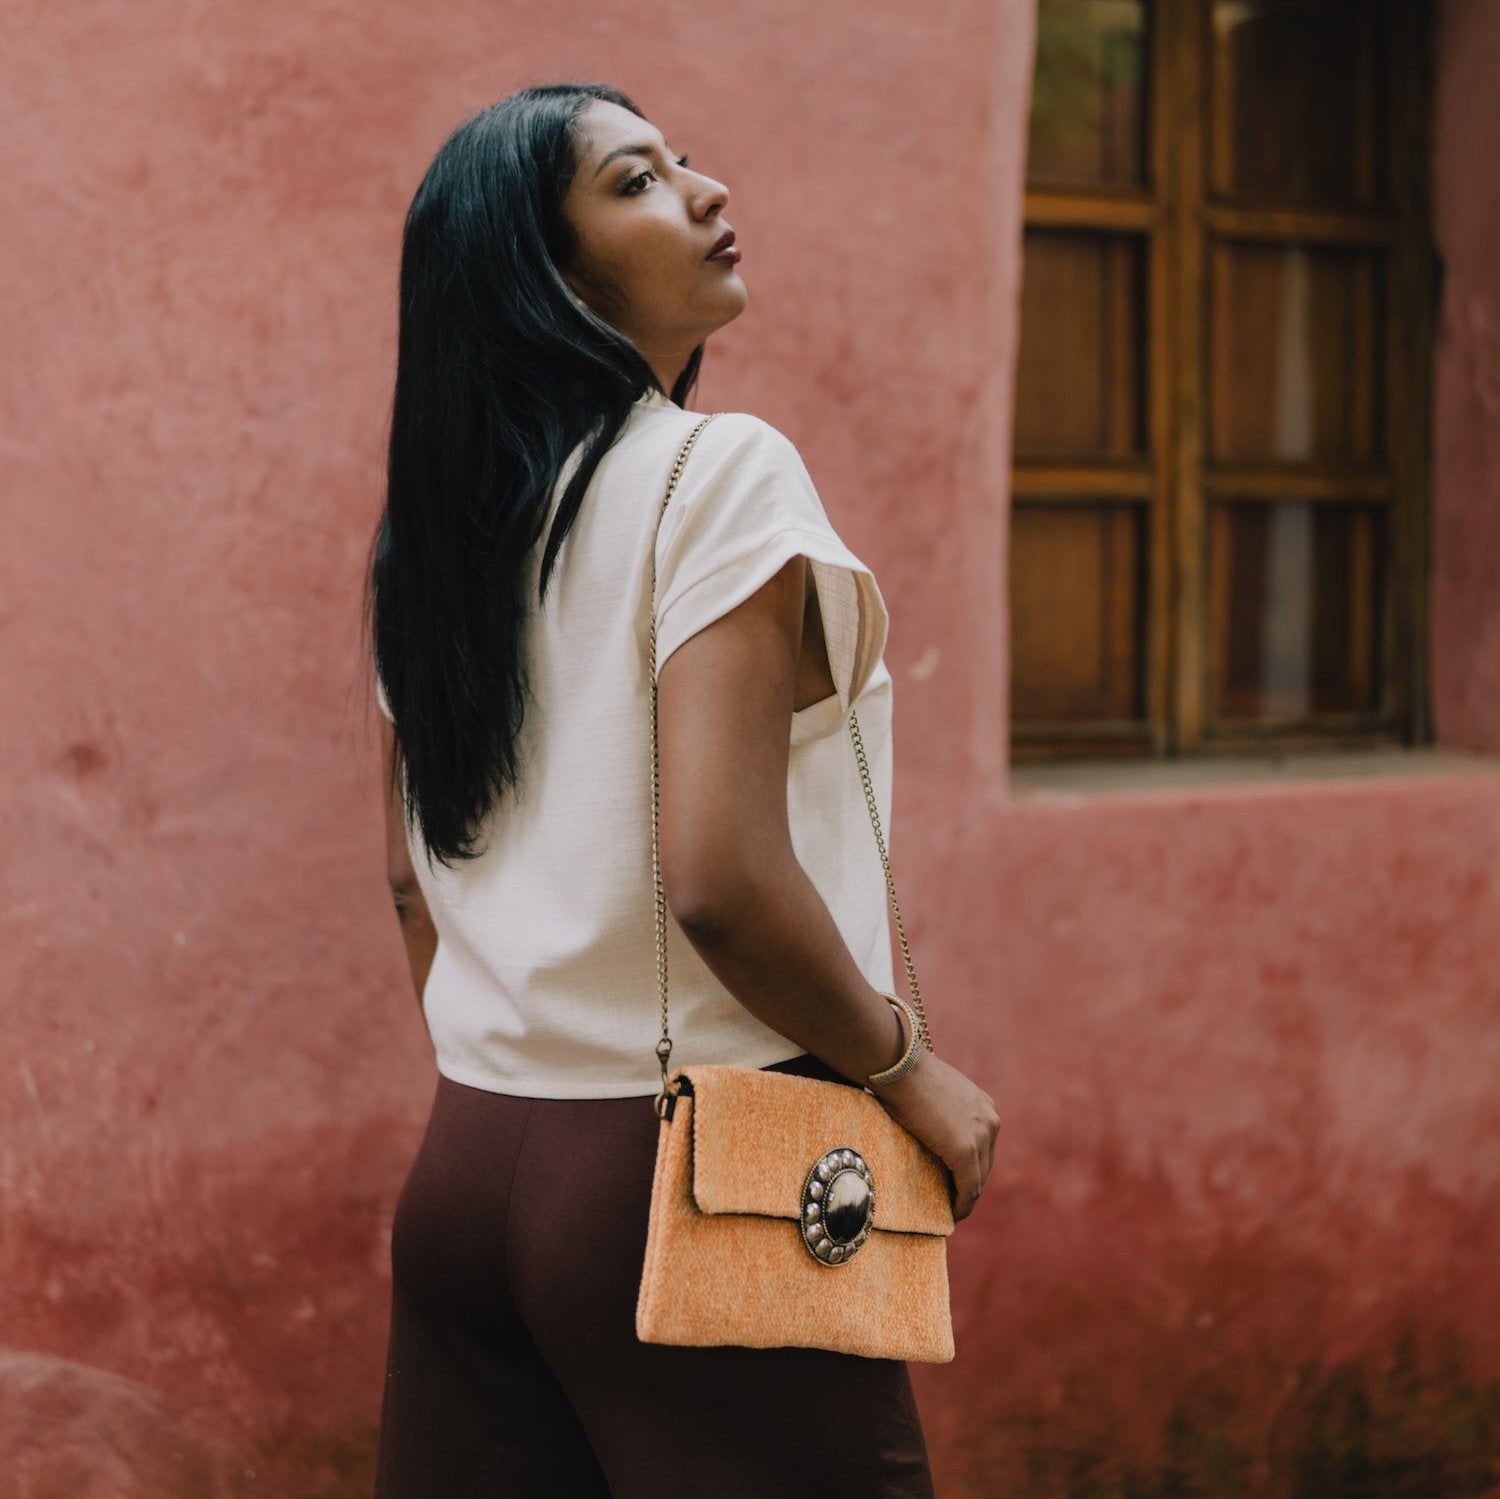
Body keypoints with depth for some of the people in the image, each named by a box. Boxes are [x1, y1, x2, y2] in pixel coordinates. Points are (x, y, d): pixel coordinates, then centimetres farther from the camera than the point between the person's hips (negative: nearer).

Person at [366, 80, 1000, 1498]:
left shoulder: (423, 535, 9)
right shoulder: (719, 471, -13)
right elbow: (719, 875, -21)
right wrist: (906, 1071, -8)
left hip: (465, 1164, 7)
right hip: (690, 1168, -7)